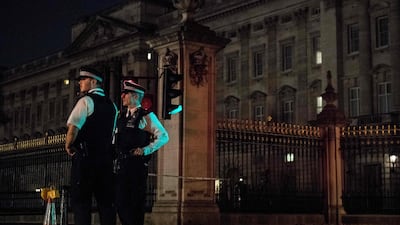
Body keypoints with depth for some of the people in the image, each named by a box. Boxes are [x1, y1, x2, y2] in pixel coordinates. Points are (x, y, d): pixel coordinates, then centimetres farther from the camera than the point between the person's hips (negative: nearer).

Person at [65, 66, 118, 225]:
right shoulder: (111, 105, 16)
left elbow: (73, 127, -18)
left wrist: (68, 145, -4)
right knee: (106, 201, 8)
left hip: (86, 157, -7)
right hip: (106, 157, 7)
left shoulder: (86, 100, -7)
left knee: (80, 200, -2)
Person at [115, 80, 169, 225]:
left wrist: (145, 150, -13)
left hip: (137, 165, -6)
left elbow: (163, 137, -6)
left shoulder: (146, 116, -2)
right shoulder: (122, 116, 17)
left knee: (136, 202, 0)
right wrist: (116, 155, 11)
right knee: (120, 202, 6)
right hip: (122, 165, 6)